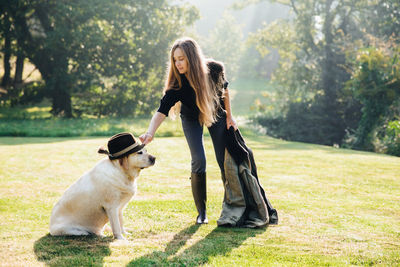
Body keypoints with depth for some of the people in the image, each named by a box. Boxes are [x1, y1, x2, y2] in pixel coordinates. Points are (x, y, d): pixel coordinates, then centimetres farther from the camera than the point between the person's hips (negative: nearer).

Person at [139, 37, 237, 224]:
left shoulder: (214, 69, -28)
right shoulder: (177, 84, -32)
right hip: (191, 119, -1)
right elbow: (162, 111, -41)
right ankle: (201, 212, 1)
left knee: (224, 160, 1)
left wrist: (229, 116, -2)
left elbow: (224, 89, -6)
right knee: (199, 162, -14)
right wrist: (150, 133, -57)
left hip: (216, 114, 1)